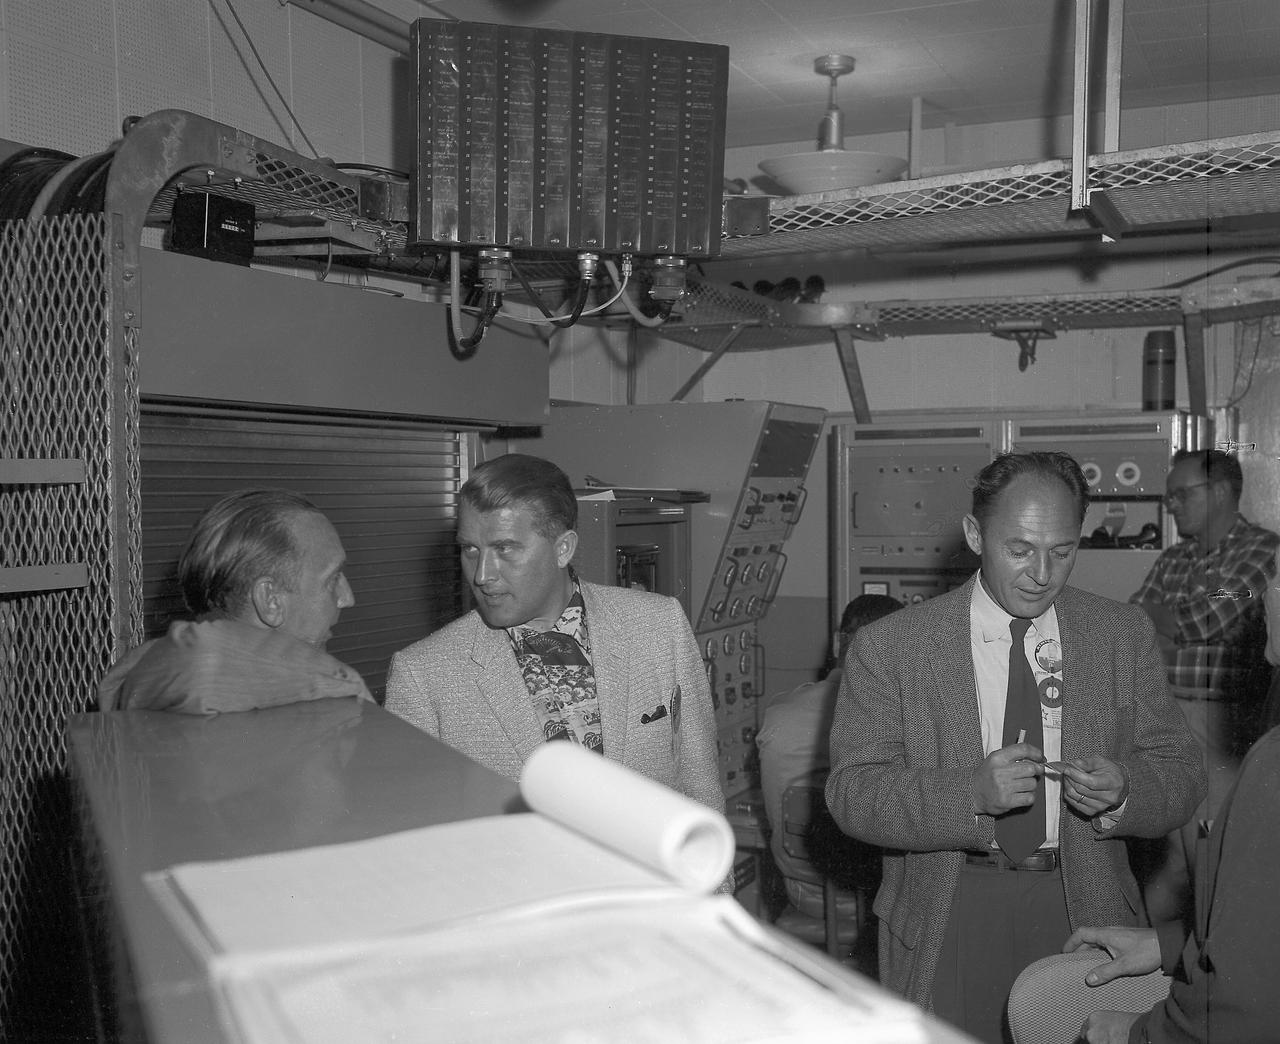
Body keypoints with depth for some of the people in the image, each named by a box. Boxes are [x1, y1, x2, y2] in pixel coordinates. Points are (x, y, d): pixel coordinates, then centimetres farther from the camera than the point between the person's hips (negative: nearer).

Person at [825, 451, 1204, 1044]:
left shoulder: (1124, 635, 2)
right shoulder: (889, 647, -7)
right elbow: (851, 793, -11)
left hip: (1083, 910, 2)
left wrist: (1120, 792, -19)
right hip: (945, 925, -2)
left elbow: (1179, 773, 4)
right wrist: (972, 793, -26)